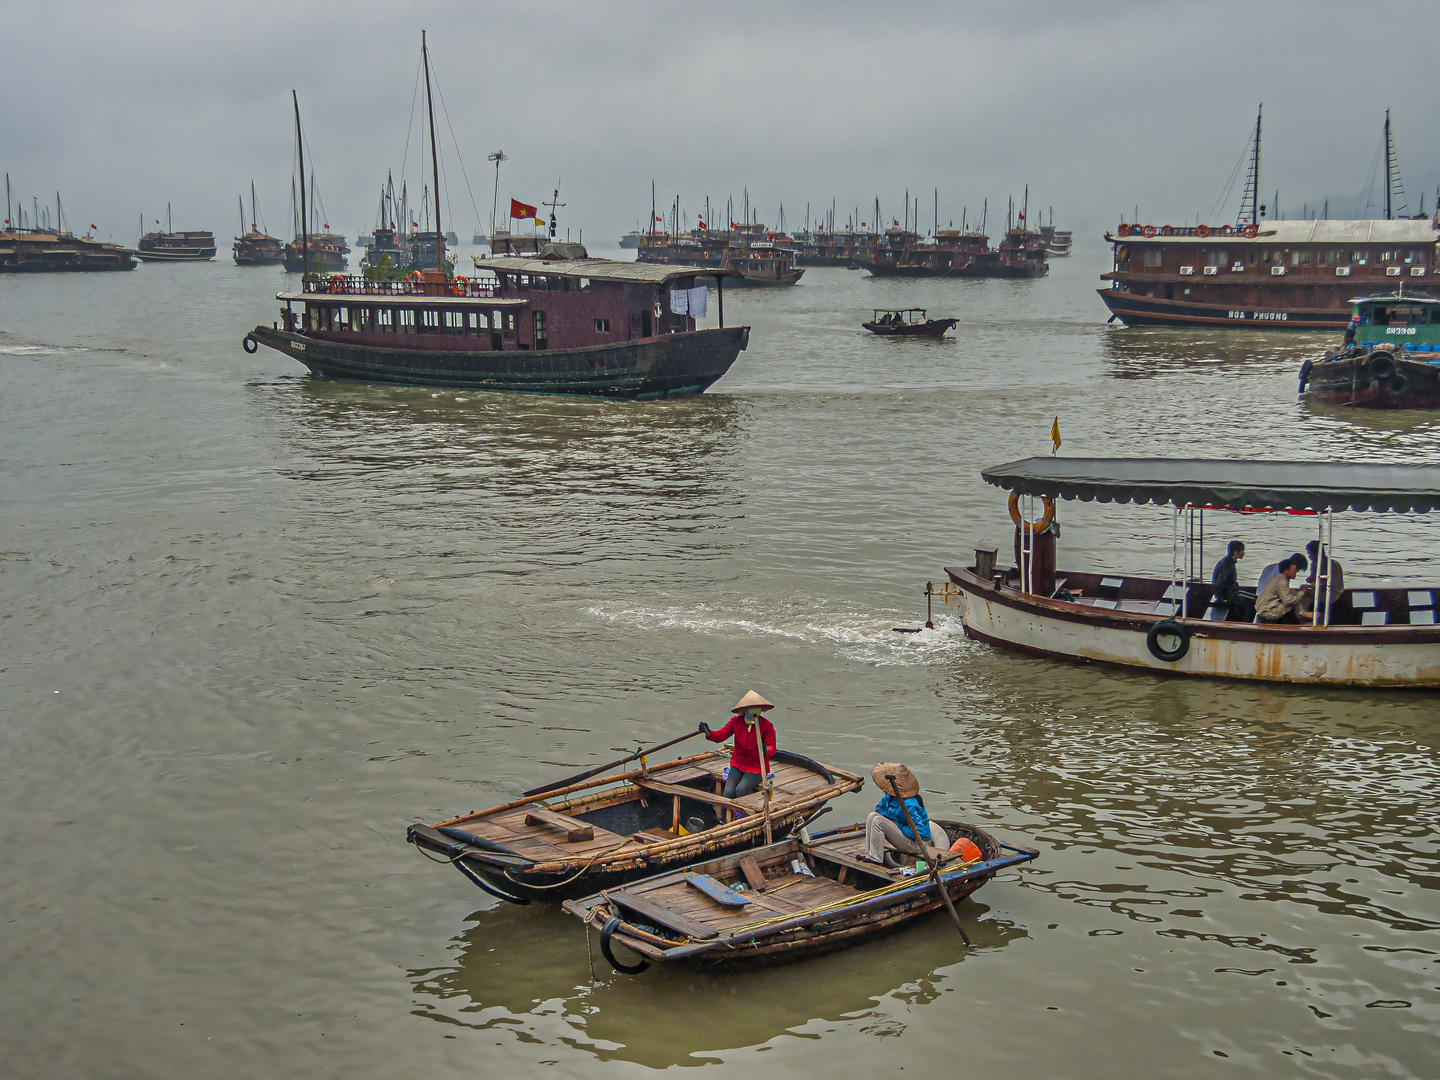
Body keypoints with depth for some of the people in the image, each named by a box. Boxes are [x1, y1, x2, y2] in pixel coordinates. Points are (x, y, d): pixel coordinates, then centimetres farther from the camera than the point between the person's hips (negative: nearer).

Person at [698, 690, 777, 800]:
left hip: (756, 767, -3)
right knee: (729, 792, -19)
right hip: (737, 765, 3)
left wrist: (765, 751, -40)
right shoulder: (736, 721, 1)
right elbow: (721, 735, -4)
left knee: (741, 790, -28)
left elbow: (772, 748, -14)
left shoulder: (767, 725, -8)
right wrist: (708, 732, -26)